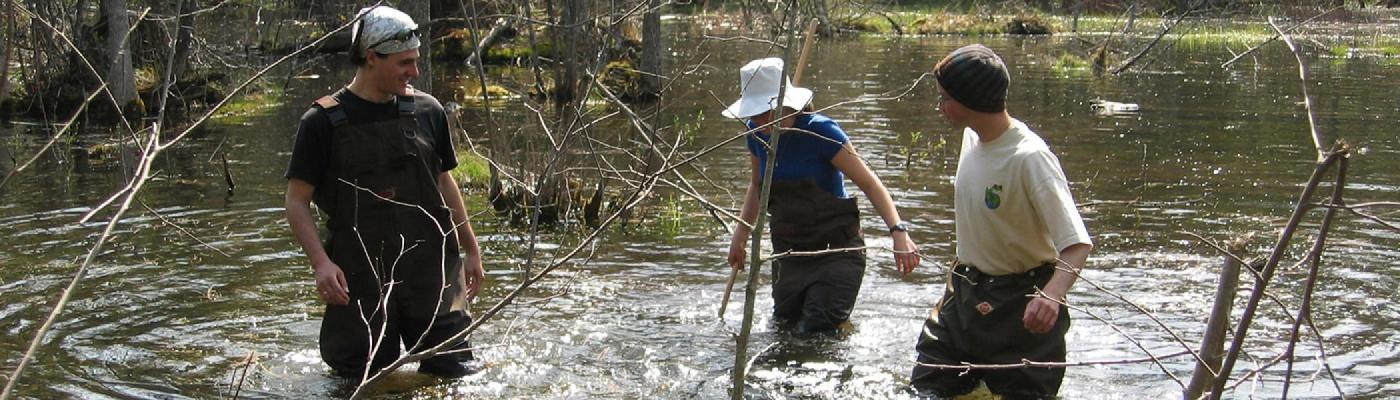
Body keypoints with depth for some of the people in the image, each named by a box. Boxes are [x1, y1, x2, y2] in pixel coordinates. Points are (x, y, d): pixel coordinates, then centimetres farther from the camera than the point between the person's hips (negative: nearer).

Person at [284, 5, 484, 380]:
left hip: (432, 270, 3)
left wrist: (471, 250, 17)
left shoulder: (427, 111, 7)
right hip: (360, 280, -3)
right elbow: (296, 201, -4)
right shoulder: (323, 122, -5)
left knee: (457, 372, 4)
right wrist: (320, 262, -17)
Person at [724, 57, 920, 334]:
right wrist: (741, 233, 12)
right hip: (788, 250, 6)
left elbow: (869, 183, -17)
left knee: (818, 330, -15)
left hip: (835, 248, -6)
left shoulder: (820, 131, -18)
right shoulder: (757, 135, -1)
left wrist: (898, 231, -29)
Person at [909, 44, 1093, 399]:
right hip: (965, 295, 8)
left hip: (1018, 308, -7)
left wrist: (1051, 294, -47)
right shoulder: (973, 136, -1)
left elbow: (1077, 244, -29)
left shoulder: (1029, 158, -25)